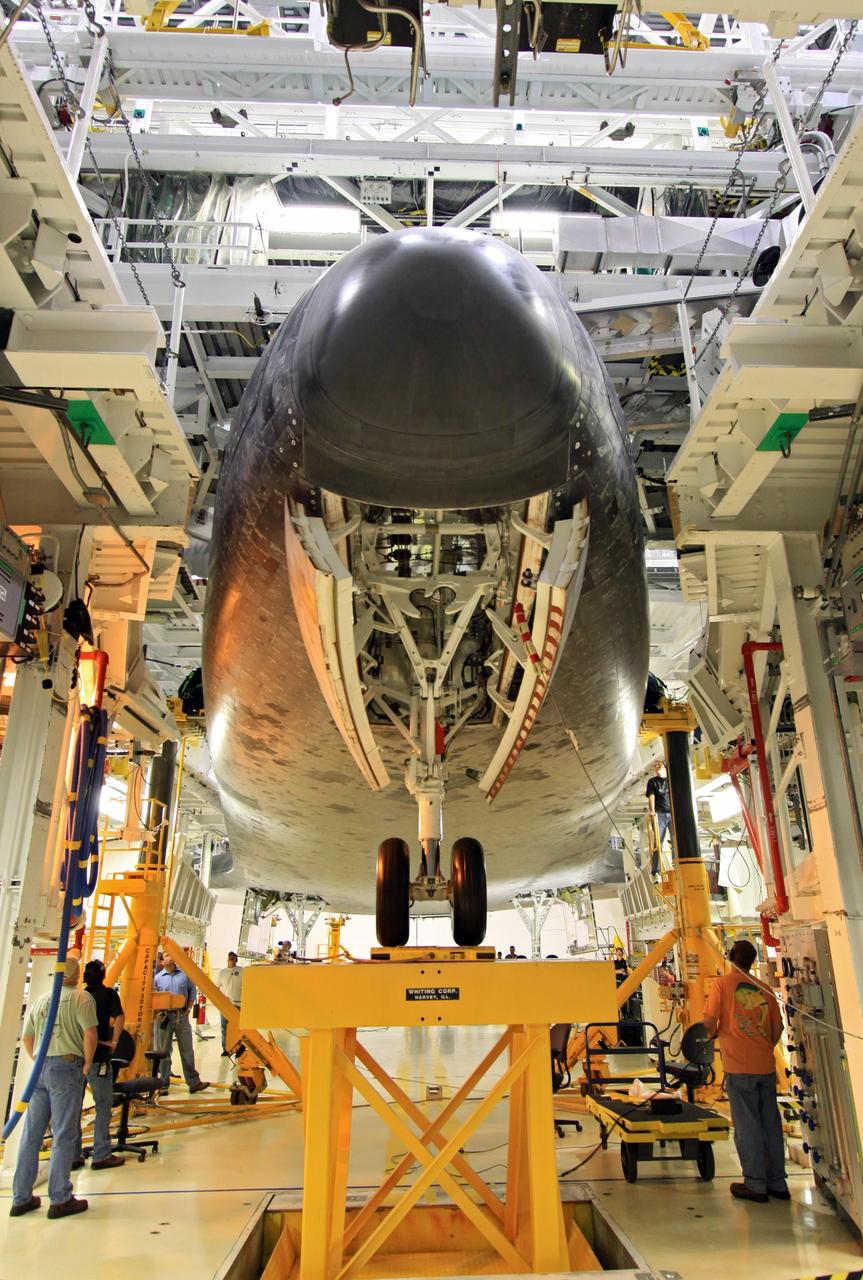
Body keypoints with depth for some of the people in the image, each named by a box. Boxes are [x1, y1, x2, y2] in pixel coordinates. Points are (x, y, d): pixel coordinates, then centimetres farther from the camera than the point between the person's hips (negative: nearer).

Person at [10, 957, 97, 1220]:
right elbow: (90, 1034, -16)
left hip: (40, 1069, 6)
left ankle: (21, 1198, 22)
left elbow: (26, 1038, 16)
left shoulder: (40, 1000, 13)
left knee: (31, 1135, 13)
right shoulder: (81, 998, -7)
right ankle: (60, 1200, 7)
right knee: (64, 1136, 1)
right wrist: (87, 1063, -4)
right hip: (67, 1067, -6)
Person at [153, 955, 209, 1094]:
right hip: (164, 1016, -1)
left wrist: (188, 1008, 4)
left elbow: (192, 991, 11)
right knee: (163, 1052, 5)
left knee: (187, 1050, 7)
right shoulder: (158, 978, 1)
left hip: (181, 1016, 1)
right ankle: (163, 1084, 16)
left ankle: (194, 1082, 14)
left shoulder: (185, 974, 3)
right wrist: (158, 1012, -6)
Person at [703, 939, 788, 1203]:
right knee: (771, 1124, 13)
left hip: (738, 1066, -5)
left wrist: (714, 1033, 11)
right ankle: (777, 1183, 22)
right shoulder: (764, 989, 7)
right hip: (766, 1065, 5)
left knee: (747, 1125, 4)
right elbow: (777, 1030, 9)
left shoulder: (722, 984, -6)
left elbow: (709, 1023, -10)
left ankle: (755, 1185, 9)